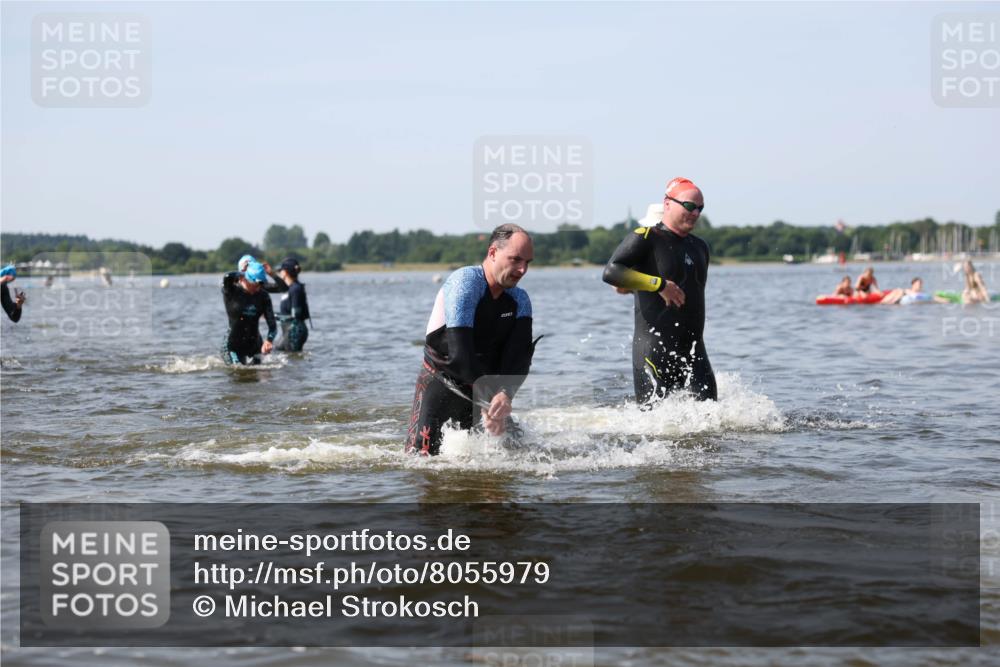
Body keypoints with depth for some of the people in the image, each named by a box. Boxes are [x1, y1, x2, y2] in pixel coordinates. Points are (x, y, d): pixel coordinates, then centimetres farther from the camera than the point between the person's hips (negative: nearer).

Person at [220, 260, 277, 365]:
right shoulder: (231, 292, -12)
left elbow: (272, 323, -7)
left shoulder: (263, 296, -1)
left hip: (254, 345, 4)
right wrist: (242, 273, -16)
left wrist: (269, 340, -27)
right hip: (233, 346, -4)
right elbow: (227, 279, -37)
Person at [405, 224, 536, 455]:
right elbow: (459, 354, -28)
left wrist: (504, 395, -33)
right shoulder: (465, 283, -19)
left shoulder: (520, 301, 1)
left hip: (484, 387, 6)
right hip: (439, 383, -6)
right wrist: (491, 399, -31)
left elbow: (519, 357, -14)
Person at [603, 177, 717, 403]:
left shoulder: (700, 247, 18)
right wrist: (659, 284, -20)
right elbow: (611, 272, -17)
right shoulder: (646, 238, -5)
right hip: (654, 349, -7)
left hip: (693, 350, 7)